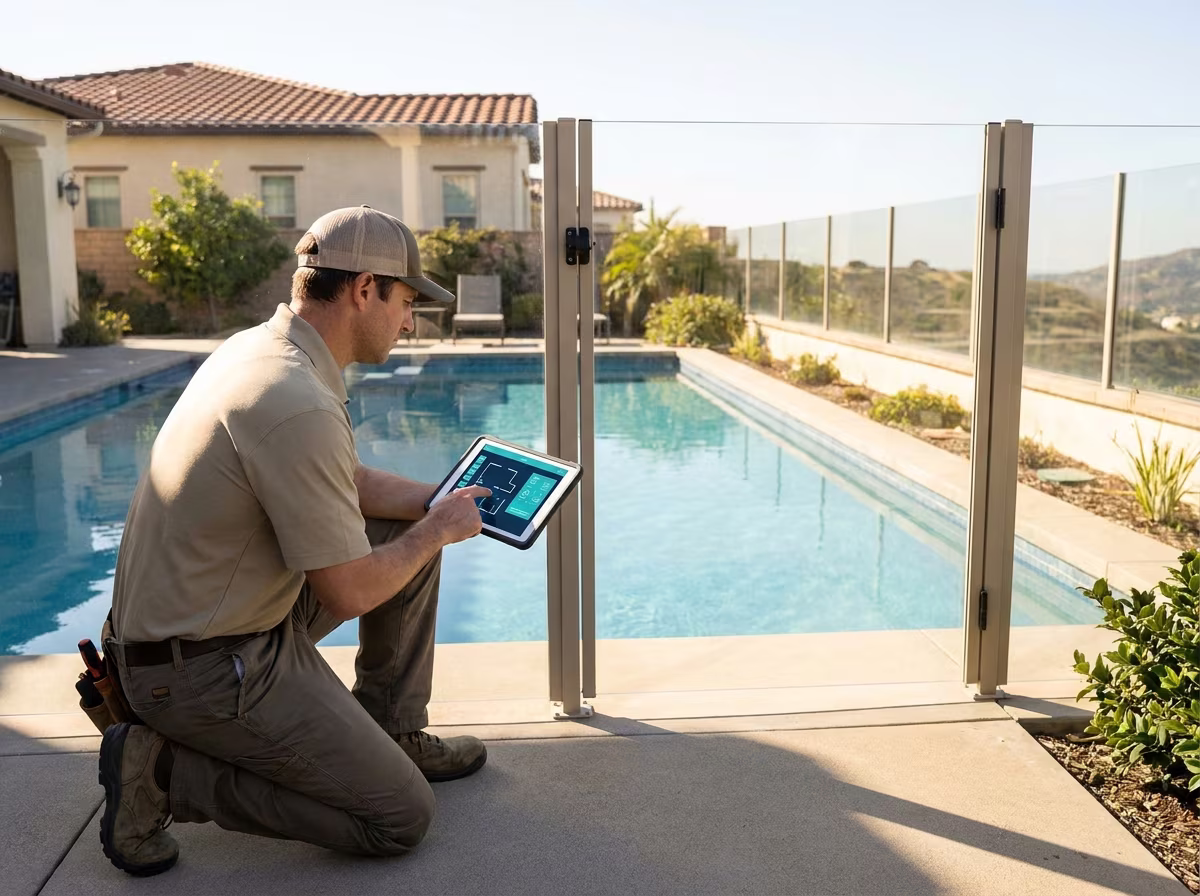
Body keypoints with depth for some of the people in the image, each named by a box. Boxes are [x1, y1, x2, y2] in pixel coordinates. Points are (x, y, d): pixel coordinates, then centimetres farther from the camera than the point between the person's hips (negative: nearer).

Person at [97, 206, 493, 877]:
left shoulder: (258, 347, 2)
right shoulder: (300, 407, -29)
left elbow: (339, 481, 17)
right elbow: (348, 592, -22)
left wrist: (436, 502, 9)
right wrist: (437, 530, -5)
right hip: (206, 667, -10)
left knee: (410, 533, 13)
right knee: (401, 818, -3)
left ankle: (392, 733, 22)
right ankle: (165, 769, -1)